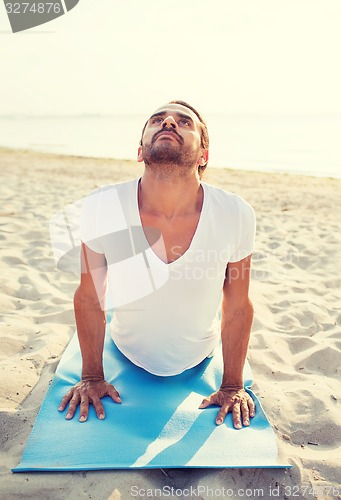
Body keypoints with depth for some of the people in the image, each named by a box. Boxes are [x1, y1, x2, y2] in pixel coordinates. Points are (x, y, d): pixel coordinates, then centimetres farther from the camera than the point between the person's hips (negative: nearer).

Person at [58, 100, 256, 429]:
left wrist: (233, 386, -4)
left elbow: (237, 307, -13)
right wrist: (91, 377, -3)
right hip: (126, 358, 0)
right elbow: (89, 299, -13)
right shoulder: (101, 207, -29)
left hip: (200, 364, 1)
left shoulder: (236, 214, -29)